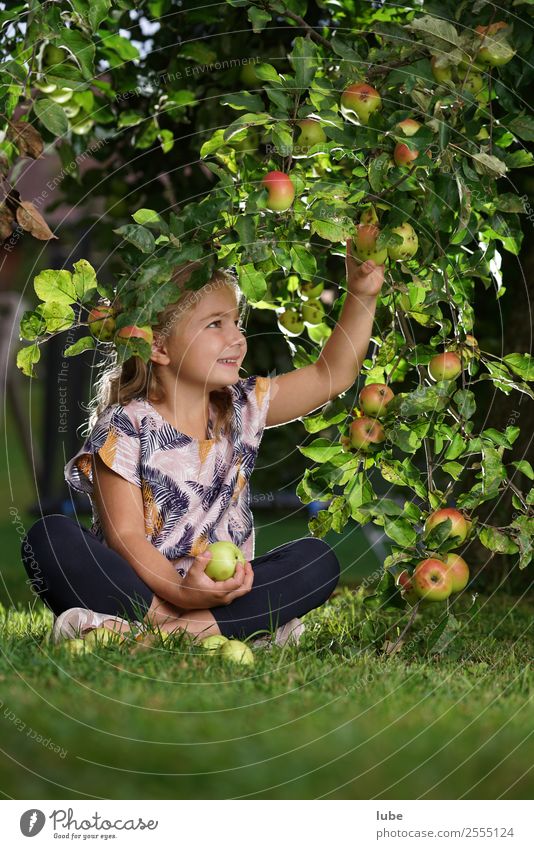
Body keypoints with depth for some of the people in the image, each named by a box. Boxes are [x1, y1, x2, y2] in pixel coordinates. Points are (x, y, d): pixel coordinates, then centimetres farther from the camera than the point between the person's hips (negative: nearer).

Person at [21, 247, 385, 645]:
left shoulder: (243, 408, 10)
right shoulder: (125, 429, -8)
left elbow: (332, 375, 11)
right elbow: (124, 534, -15)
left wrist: (361, 296, 0)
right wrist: (178, 592, -31)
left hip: (220, 592, 4)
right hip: (141, 587, -4)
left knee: (318, 558, -16)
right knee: (49, 538, -30)